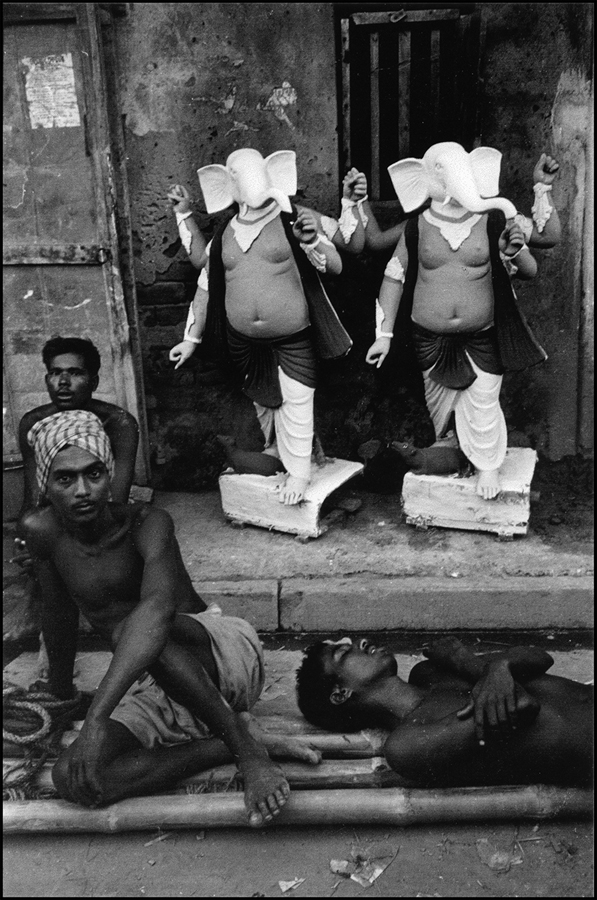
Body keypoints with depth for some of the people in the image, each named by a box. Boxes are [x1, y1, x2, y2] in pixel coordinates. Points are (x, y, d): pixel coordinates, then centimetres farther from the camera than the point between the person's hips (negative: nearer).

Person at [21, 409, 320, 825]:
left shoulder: (147, 523, -20)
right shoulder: (42, 532, -6)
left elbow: (159, 606, -40)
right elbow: (61, 612, 12)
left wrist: (97, 716, -49)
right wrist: (61, 690, 23)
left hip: (225, 656, -5)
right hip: (149, 691, 5)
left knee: (132, 628, -37)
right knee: (73, 779, -22)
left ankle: (245, 739, -21)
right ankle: (228, 747, -14)